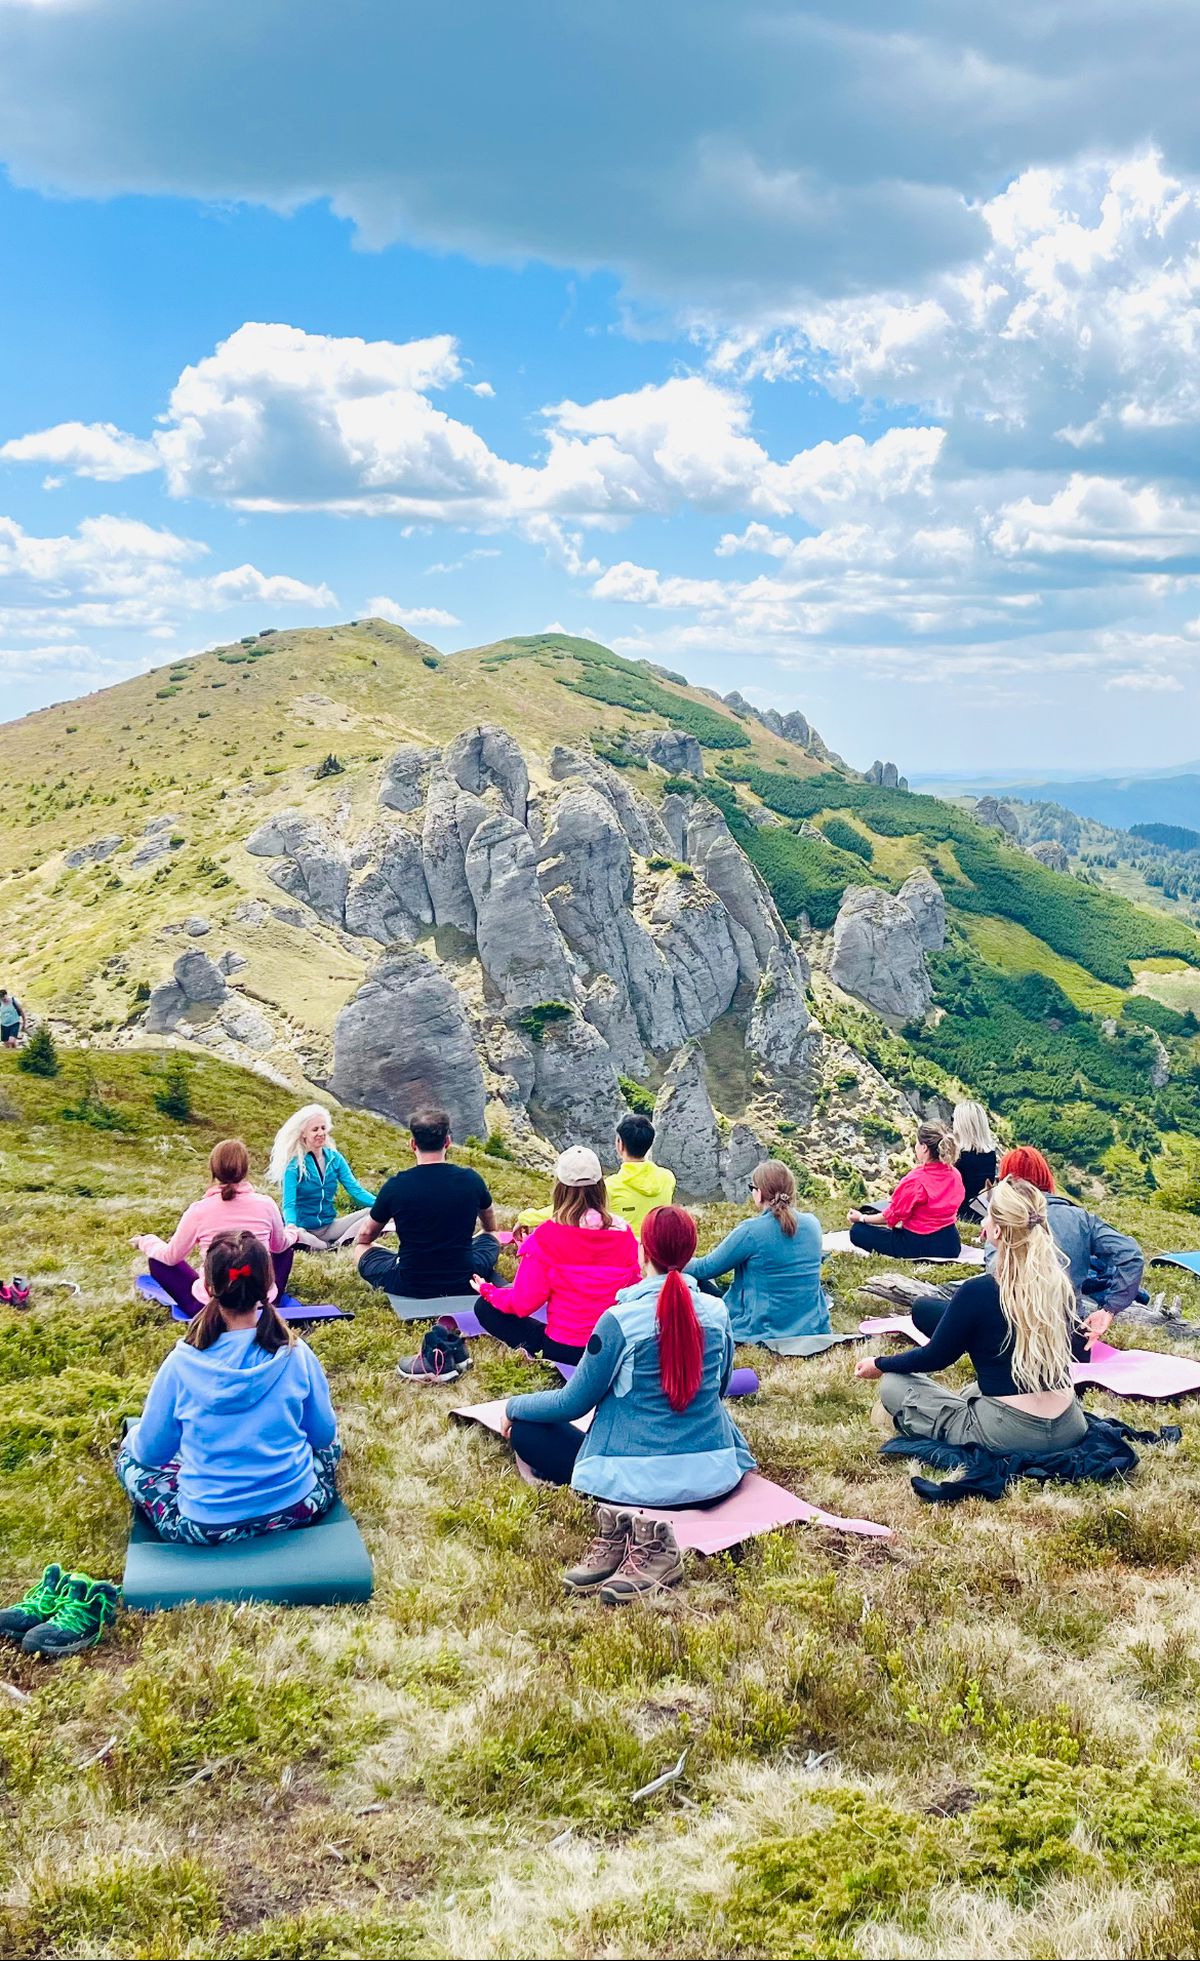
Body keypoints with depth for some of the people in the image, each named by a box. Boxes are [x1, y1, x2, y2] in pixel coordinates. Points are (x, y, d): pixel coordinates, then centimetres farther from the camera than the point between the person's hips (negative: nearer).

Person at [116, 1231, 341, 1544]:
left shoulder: (182, 1364, -17)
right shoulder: (296, 1355, -12)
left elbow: (152, 1452, -3)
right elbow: (323, 1433, 2)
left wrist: (137, 1435, 21)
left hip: (209, 1526, -2)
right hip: (294, 1511, 2)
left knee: (130, 1455, 23)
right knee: (329, 1442, 32)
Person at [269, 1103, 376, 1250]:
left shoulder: (334, 1158, 4)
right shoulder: (294, 1164, -9)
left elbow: (356, 1190, -2)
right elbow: (289, 1204, -18)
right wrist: (291, 1225, -41)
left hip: (329, 1226, 4)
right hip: (304, 1230, -4)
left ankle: (338, 1245, -23)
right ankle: (327, 1247, -17)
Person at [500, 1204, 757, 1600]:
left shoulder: (620, 1320, -17)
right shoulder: (716, 1312, -3)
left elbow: (573, 1403, -7)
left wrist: (514, 1407, 12)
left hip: (639, 1479, -5)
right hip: (710, 1478, 6)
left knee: (525, 1430, 14)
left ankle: (618, 1520, -5)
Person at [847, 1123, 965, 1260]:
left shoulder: (916, 1180, -23)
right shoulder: (955, 1175, -3)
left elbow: (893, 1215, -12)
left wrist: (861, 1218, 4)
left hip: (921, 1247, -8)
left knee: (857, 1231, 1)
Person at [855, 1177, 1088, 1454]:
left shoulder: (977, 1292, -17)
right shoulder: (1059, 1280, -3)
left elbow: (935, 1357, -4)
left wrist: (881, 1365, 13)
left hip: (1007, 1435, -7)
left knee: (893, 1385, 9)